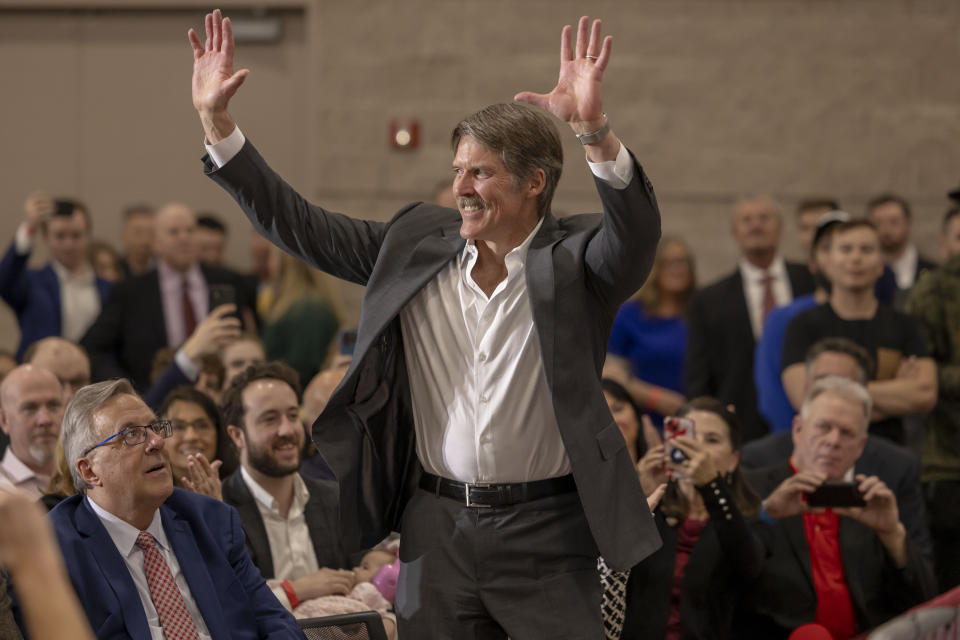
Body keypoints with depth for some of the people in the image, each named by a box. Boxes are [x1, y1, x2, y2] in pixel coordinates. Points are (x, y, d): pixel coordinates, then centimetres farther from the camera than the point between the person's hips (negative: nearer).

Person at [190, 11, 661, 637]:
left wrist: (595, 129, -43)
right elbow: (296, 225, 7)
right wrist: (215, 120, 1)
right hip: (436, 526, 4)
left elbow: (637, 230, -26)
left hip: (546, 533, -4)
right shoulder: (417, 243, 5)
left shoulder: (575, 258, -6)